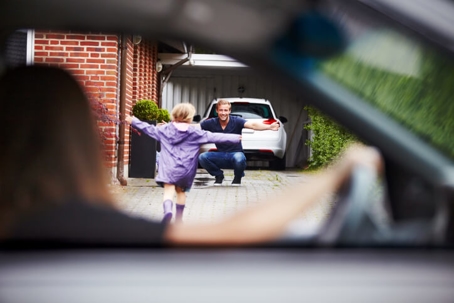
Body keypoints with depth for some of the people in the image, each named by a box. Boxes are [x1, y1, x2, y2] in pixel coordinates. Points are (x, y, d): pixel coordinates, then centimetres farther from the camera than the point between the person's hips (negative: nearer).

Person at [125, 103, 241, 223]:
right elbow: (213, 137, 0)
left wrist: (133, 121, 28)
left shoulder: (165, 129, 6)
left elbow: (149, 129, 14)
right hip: (185, 169, 1)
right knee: (181, 191, 19)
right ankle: (178, 219, 26)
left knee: (168, 191, -11)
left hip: (168, 167, -1)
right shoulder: (195, 133, 2)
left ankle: (167, 210, -40)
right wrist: (236, 138, 2)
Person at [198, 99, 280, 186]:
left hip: (235, 154, -2)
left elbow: (252, 124, -28)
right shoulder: (212, 123, -4)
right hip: (220, 156, 2)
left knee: (239, 158, -39)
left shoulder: (236, 121, -13)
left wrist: (269, 127, -44)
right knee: (202, 157, -25)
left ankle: (238, 177, 0)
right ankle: (218, 175, 7)